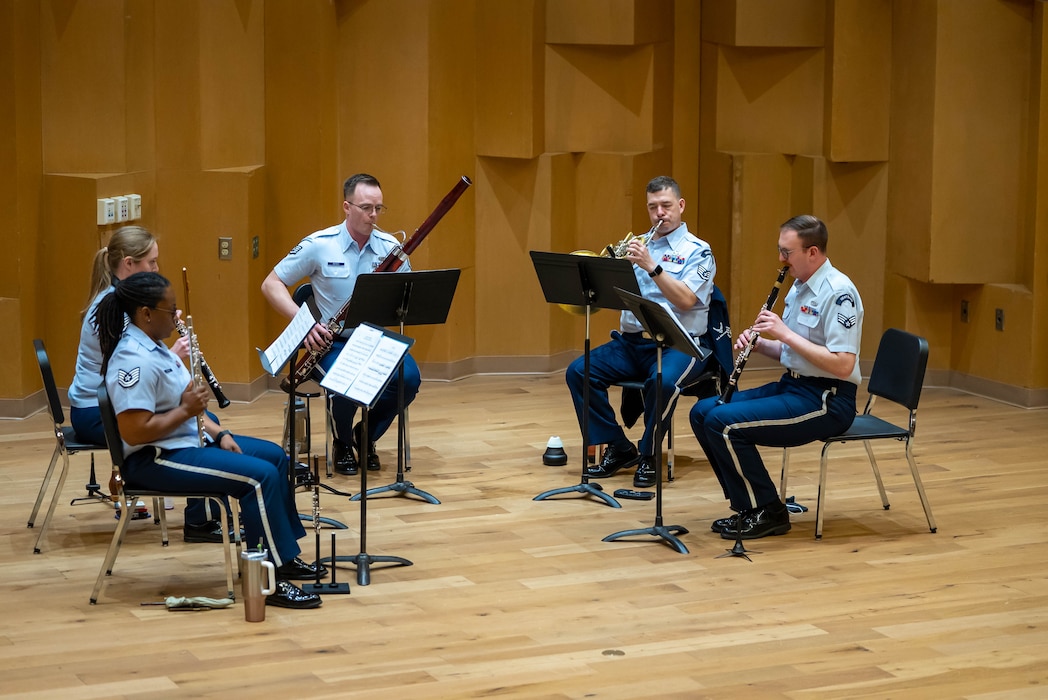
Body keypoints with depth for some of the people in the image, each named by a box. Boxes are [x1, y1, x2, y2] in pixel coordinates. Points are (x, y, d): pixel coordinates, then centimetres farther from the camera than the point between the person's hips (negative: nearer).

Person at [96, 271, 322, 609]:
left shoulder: (153, 347, 10)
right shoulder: (134, 361, -23)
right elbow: (133, 432, -29)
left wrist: (219, 434, 5)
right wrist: (186, 410, -22)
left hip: (188, 440, 11)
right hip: (154, 459, -11)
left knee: (275, 455, 14)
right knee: (260, 475, -22)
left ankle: (285, 555, 21)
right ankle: (269, 580, -17)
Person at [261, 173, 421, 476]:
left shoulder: (390, 247, 1)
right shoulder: (318, 246, -7)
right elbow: (271, 285, -5)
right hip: (333, 342, -3)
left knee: (409, 379, -25)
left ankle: (366, 436, 5)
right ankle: (342, 444, 2)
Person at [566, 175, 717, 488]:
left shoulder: (697, 251, 1)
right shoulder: (637, 246, 17)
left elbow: (686, 300, -15)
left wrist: (652, 266, -23)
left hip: (678, 345, -5)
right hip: (632, 341, 5)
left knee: (662, 381, -37)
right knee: (578, 371, -17)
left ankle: (648, 456, -14)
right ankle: (618, 448, -4)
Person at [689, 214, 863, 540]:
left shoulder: (838, 293, -17)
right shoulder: (799, 287, 13)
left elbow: (843, 365, -25)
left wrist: (785, 333, -22)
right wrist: (758, 343, 0)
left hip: (826, 400, -10)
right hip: (792, 385, 10)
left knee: (724, 422, -22)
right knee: (702, 413, 2)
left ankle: (767, 512, -8)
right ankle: (746, 503, 6)